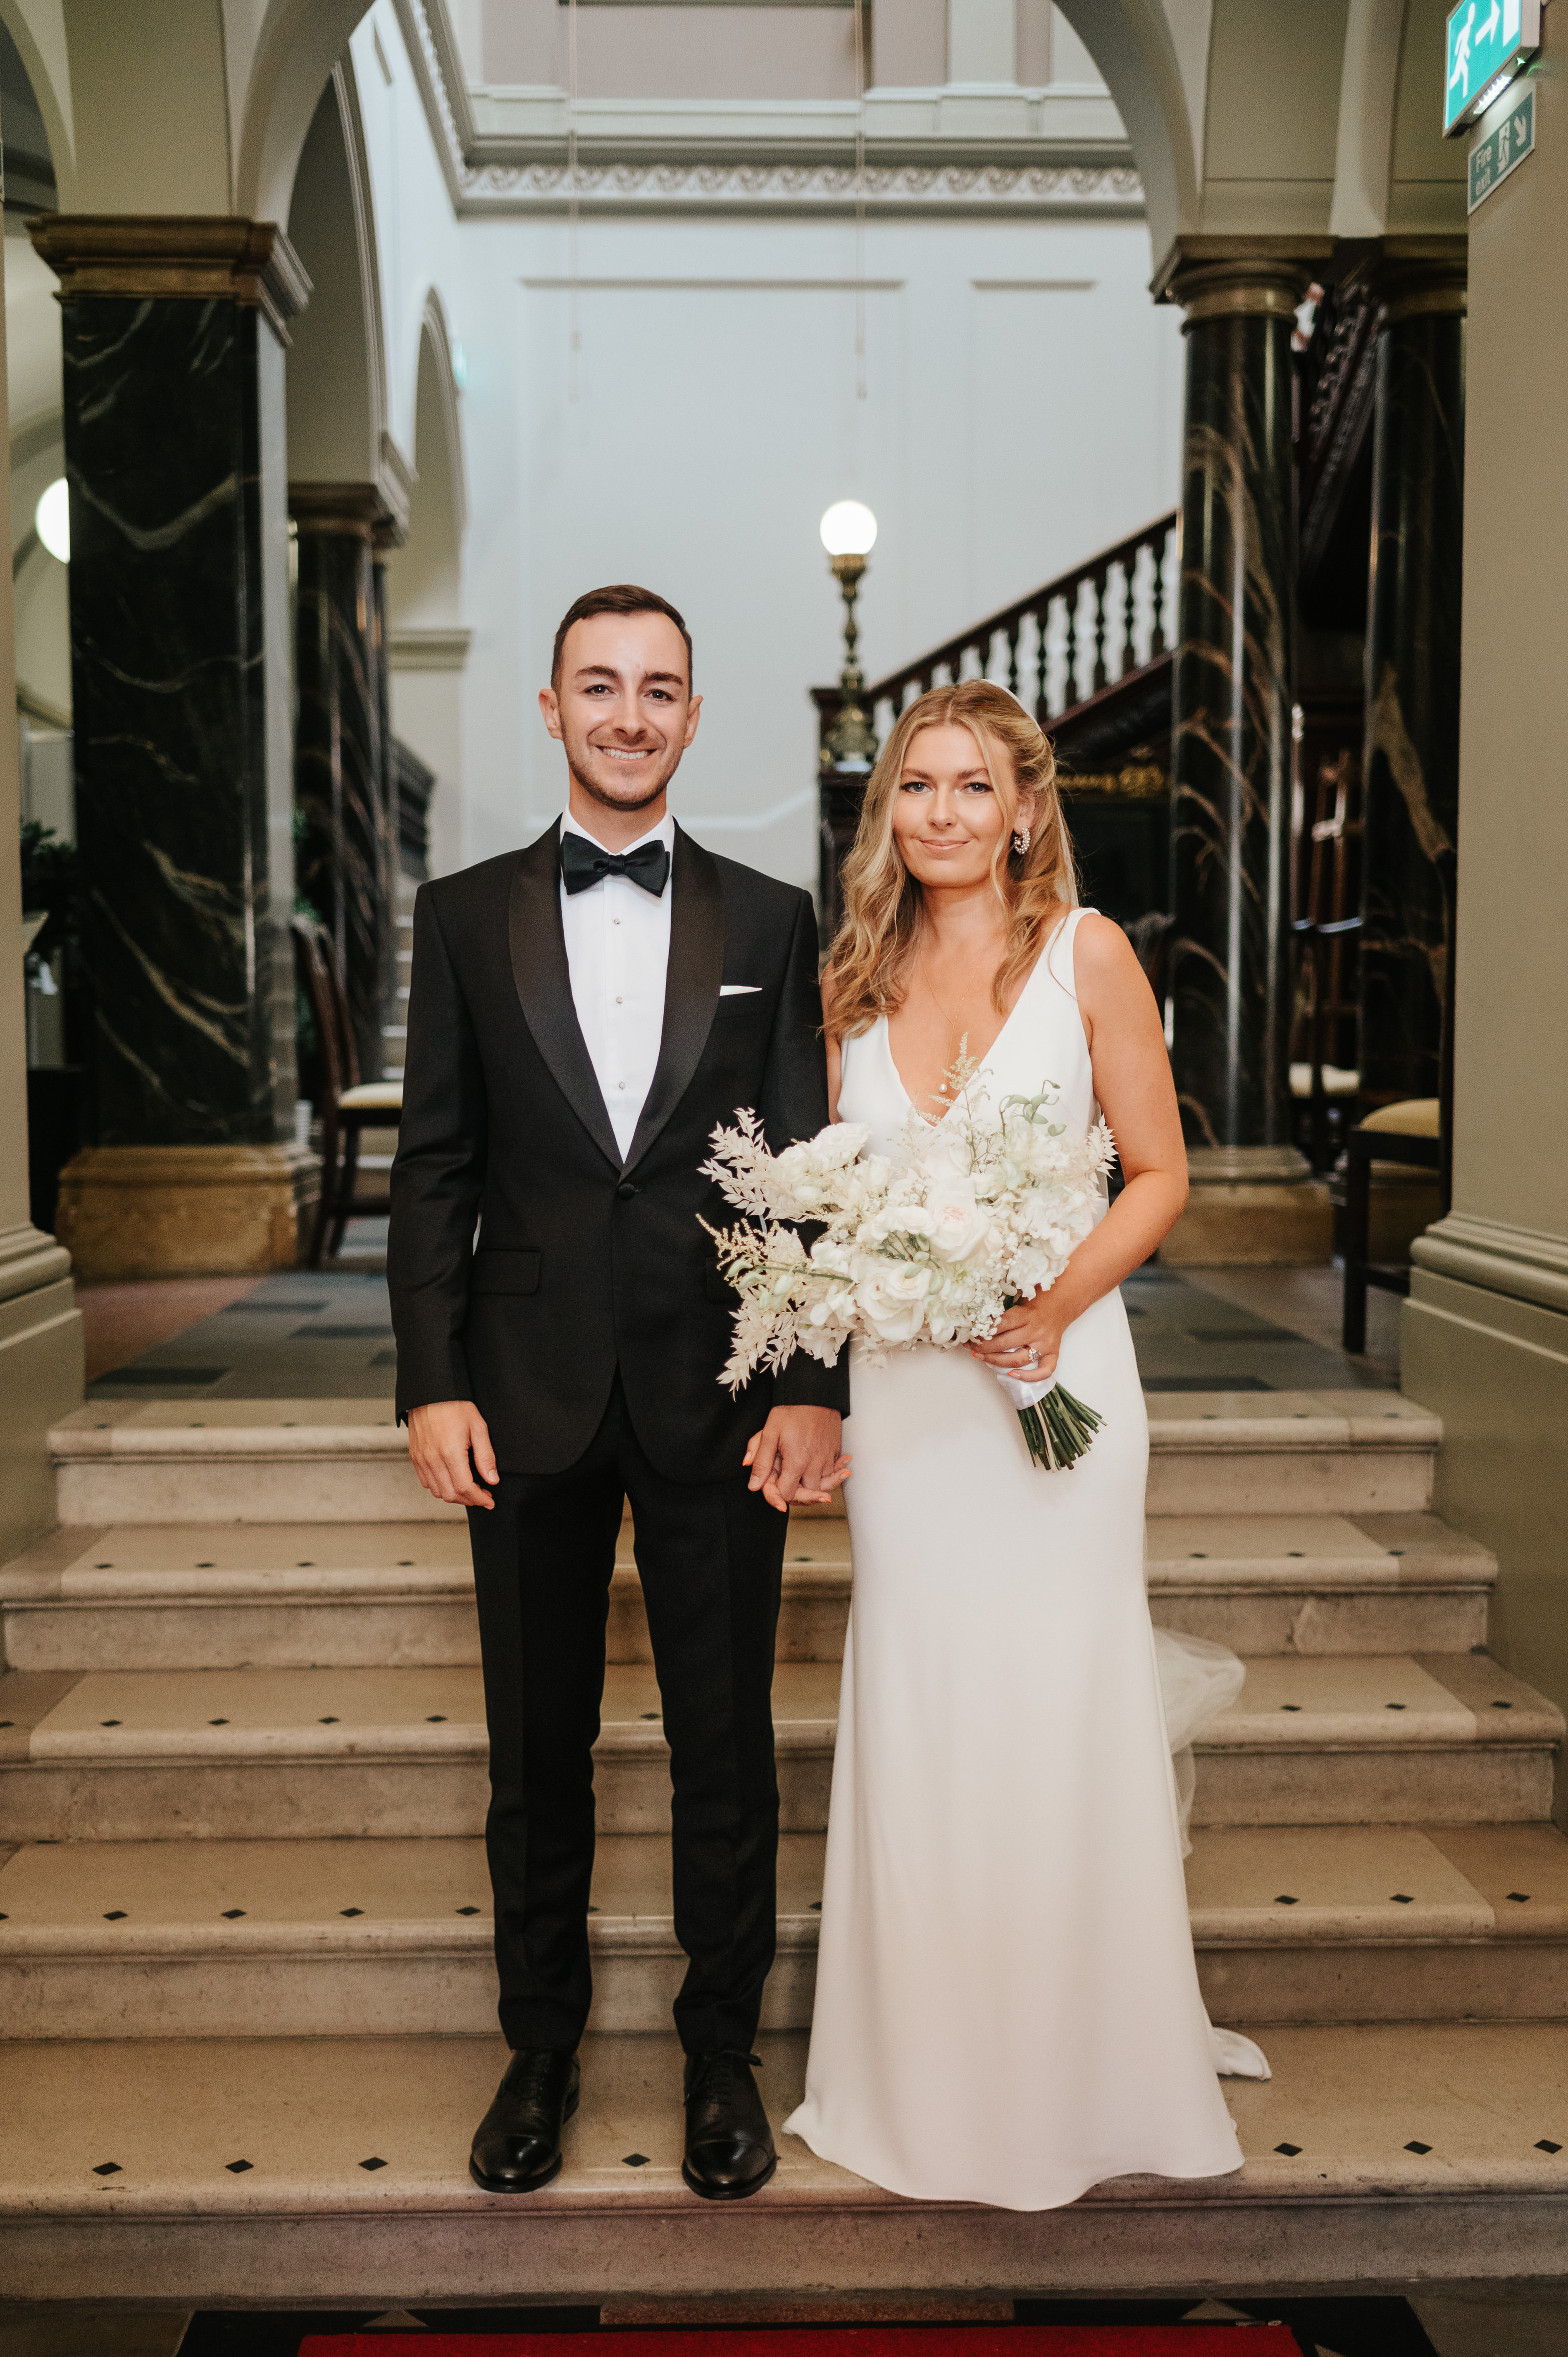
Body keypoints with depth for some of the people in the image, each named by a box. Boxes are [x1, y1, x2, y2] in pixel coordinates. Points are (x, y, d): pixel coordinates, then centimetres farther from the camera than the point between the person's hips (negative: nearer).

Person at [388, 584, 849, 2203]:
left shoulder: (772, 923, 4)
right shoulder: (465, 916, 5)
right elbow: (433, 1167, 2)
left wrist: (814, 1386, -7)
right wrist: (432, 1382, -6)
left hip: (718, 1401, 0)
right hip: (529, 1400, 1)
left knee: (726, 1751, 10)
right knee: (537, 1753, 13)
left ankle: (722, 2054, 30)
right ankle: (540, 2047, 33)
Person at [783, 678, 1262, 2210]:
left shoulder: (1086, 952, -2)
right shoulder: (857, 978, 8)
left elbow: (1160, 1174, -2)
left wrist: (1057, 1300, -17)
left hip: (1054, 1368, -3)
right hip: (902, 1385, 3)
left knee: (1056, 1711, 3)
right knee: (914, 1722, 8)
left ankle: (1075, 2077, 24)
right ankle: (931, 2075, 26)